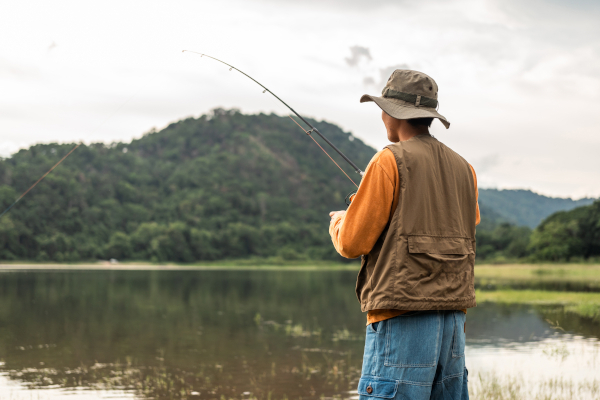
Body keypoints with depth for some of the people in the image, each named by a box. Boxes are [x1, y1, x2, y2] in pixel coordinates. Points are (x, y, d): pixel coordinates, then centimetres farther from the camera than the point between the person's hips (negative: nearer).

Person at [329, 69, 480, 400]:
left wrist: (338, 221, 15)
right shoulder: (463, 169, 12)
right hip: (453, 320, 7)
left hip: (402, 322, -7)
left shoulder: (390, 161, -7)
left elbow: (352, 243, -7)